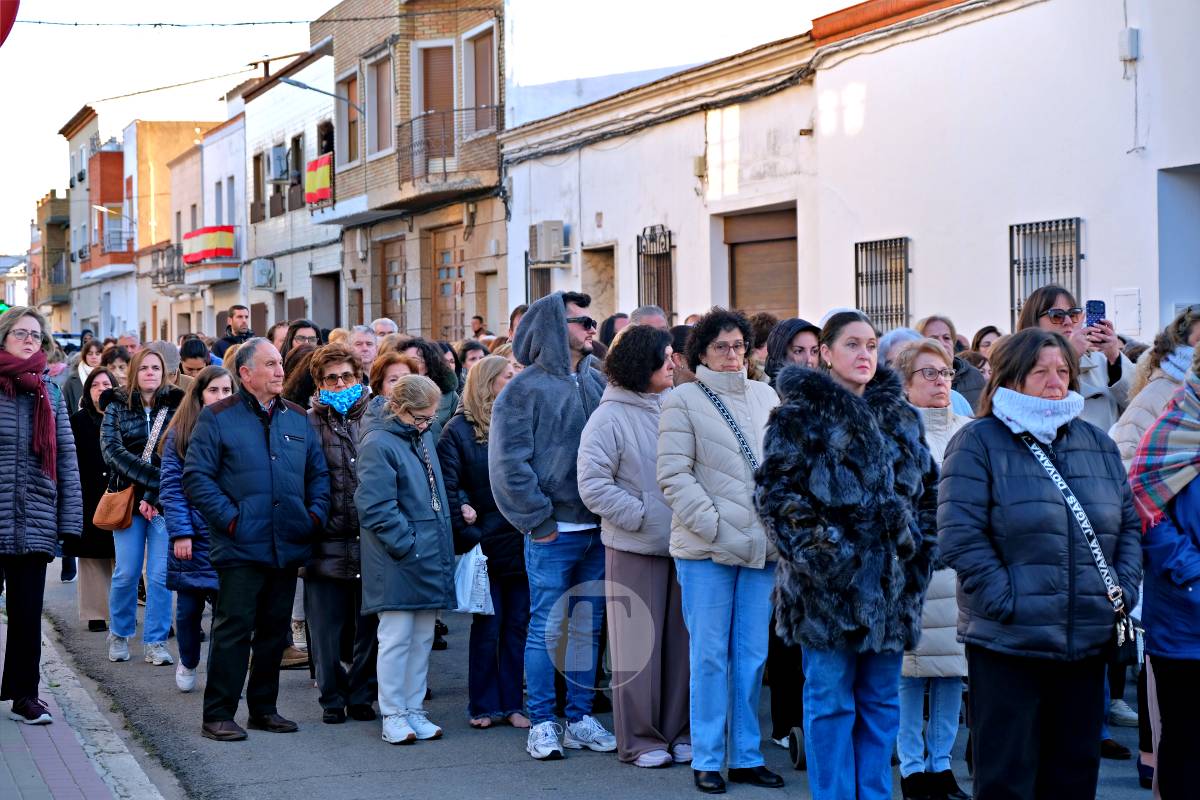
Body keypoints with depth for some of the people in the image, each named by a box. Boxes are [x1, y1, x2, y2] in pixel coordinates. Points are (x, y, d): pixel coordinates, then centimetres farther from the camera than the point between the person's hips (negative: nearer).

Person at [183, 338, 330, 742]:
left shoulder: (296, 417, 13)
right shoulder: (217, 418, -2)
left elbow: (318, 473, 18)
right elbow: (196, 477, -7)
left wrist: (315, 513, 3)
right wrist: (229, 518, -14)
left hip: (288, 546, 5)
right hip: (240, 547, -5)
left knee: (275, 630, 12)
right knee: (233, 629, -5)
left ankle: (264, 708, 22)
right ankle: (218, 715, 1)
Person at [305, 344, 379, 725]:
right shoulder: (308, 424, 2)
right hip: (326, 545, -1)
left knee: (369, 626, 7)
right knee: (326, 628, 5)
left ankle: (361, 696, 21)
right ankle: (332, 699, 18)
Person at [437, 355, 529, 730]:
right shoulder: (459, 429, -3)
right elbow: (448, 487, -7)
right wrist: (467, 533, -14)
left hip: (522, 543, 4)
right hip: (486, 543, -4)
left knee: (517, 625, 6)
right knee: (487, 627, 3)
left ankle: (511, 703, 14)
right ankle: (483, 706, 12)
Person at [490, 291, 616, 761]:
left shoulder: (597, 383, 11)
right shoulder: (526, 388, -6)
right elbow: (509, 462, -10)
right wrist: (538, 521, -12)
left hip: (596, 529, 6)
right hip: (554, 532, -6)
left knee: (589, 627, 10)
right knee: (547, 627, 0)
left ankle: (580, 719, 19)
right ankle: (542, 724, 8)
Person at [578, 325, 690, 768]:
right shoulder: (611, 417, -8)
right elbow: (592, 485, -11)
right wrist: (640, 516, -13)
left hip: (680, 544, 5)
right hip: (635, 548, -5)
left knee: (680, 639, 10)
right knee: (638, 644, 2)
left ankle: (678, 731, 22)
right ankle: (640, 740, 13)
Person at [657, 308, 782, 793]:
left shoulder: (766, 397, 11)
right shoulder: (683, 401, -2)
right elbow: (674, 476, -7)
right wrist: (717, 529, -14)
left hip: (761, 548, 4)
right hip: (706, 551, -4)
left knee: (753, 655, 8)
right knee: (710, 656, 1)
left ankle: (746, 756, 18)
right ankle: (706, 759, 10)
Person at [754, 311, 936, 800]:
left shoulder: (900, 415, 13)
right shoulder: (800, 416, -4)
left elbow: (926, 486, 19)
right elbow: (774, 492, -8)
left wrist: (920, 544, 8)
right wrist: (814, 550, -14)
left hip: (892, 579, 5)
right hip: (830, 581, -5)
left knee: (882, 700, 11)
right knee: (832, 701, 1)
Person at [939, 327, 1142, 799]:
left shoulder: (1097, 443, 13)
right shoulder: (978, 443, -4)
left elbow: (1130, 523, 16)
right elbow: (960, 535, -12)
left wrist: (1125, 589, 2)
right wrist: (1007, 601, -17)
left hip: (1089, 641, 5)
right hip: (1007, 642, -5)